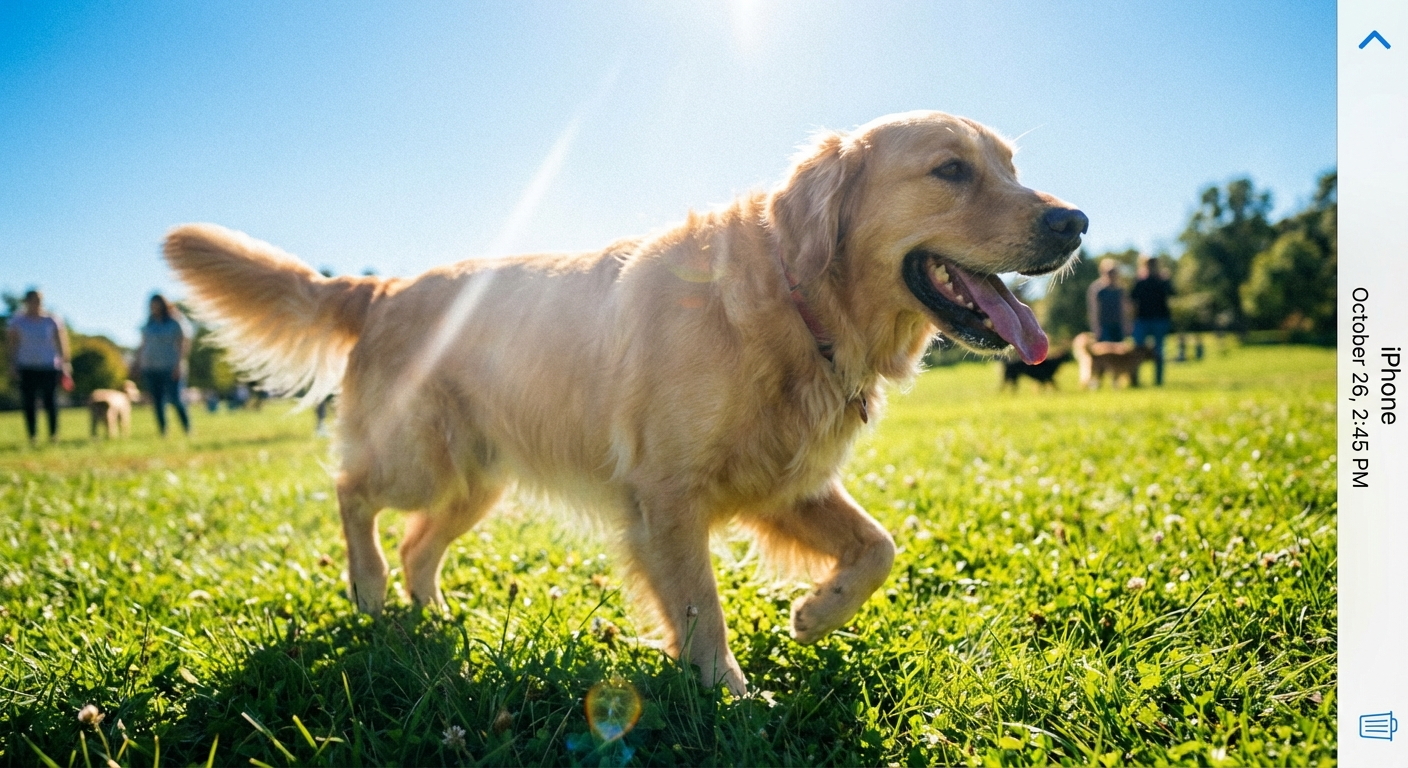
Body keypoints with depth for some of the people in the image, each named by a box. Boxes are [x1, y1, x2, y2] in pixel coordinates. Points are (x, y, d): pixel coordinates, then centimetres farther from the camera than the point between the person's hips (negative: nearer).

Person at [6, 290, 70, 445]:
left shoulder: (51, 321, 4)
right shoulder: (17, 321, 5)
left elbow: (59, 342, 5)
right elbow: (13, 343, 6)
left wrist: (64, 363, 0)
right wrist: (13, 364, 1)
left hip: (48, 367, -1)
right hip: (26, 367, 1)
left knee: (50, 401, -4)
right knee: (29, 403, 0)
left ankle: (53, 434, 3)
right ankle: (32, 436, 5)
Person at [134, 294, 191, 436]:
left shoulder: (174, 324, 1)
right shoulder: (148, 326, 12)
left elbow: (181, 345, -3)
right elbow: (143, 346, 15)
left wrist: (178, 365, -11)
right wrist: (138, 364, 9)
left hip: (169, 368, -4)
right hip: (150, 369, 4)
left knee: (175, 400, -9)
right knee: (157, 402, 3)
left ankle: (187, 428, 1)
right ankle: (162, 431, 7)